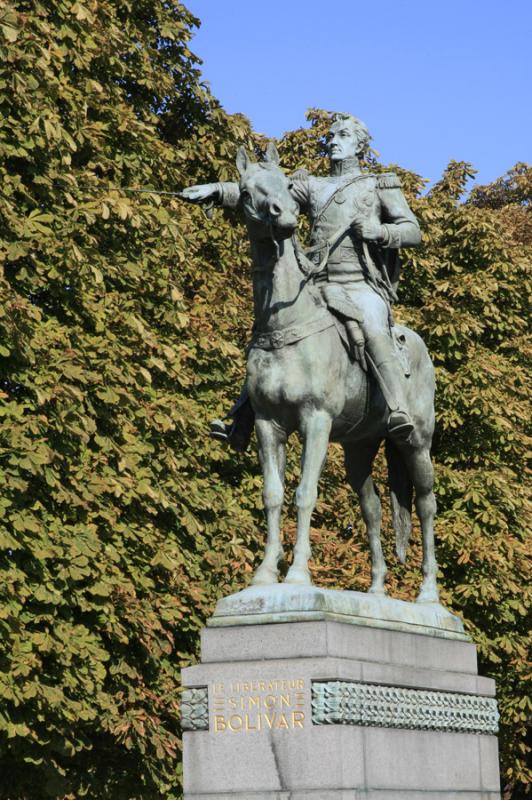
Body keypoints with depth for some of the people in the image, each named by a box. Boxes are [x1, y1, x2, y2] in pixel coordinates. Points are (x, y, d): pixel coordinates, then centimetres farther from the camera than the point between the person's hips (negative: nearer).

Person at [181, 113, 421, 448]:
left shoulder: (380, 187, 13)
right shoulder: (312, 187, 21)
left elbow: (413, 231, 7)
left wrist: (379, 231, -13)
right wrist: (216, 191, -4)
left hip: (362, 289, -5)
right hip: (318, 289, 5)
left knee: (373, 334, -34)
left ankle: (399, 412, -45)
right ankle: (240, 422, 0)